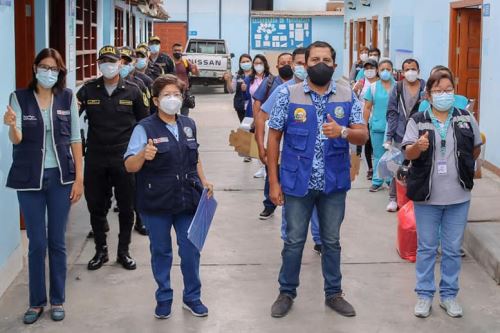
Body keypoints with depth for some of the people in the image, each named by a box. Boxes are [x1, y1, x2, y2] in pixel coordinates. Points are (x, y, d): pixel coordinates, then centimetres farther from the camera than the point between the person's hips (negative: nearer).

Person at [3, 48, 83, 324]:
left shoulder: (67, 97, 0)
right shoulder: (19, 97, -3)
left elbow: (75, 138, 3)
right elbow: (16, 139, -11)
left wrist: (79, 178, -2)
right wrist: (12, 126, -35)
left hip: (60, 177, 1)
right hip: (30, 178, -1)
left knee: (57, 241, 8)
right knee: (36, 243, 4)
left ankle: (57, 300, 21)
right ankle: (36, 301, 19)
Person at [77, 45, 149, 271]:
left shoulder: (132, 91, 1)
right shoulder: (88, 90, 2)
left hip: (124, 158, -1)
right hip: (95, 158, 1)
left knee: (126, 208, 7)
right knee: (96, 207, 9)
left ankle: (123, 252, 22)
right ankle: (101, 251, 25)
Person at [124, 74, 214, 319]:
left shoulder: (189, 125, 6)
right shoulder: (145, 128, -11)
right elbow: (129, 166, -15)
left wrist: (203, 181, 11)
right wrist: (143, 155, -34)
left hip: (187, 199, 4)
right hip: (156, 204, -3)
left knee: (191, 250, 9)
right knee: (161, 251, 11)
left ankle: (192, 297, 27)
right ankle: (164, 298, 28)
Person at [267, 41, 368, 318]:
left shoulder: (348, 96, 0)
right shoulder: (288, 95, -5)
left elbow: (363, 136, -2)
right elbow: (273, 138, -2)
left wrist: (343, 131, -26)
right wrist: (273, 181, -5)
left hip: (334, 183, 2)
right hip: (297, 182, -1)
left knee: (332, 241, 15)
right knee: (294, 241, 10)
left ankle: (333, 293, 30)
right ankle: (286, 292, 27)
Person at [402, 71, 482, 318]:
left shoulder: (466, 118, 1)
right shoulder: (418, 120, -3)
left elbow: (475, 149, 14)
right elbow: (408, 153, -11)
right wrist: (418, 147, -31)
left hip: (458, 196, 2)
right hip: (427, 196, -1)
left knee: (453, 249, 10)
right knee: (426, 248, 8)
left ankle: (449, 295, 23)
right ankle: (424, 295, 19)